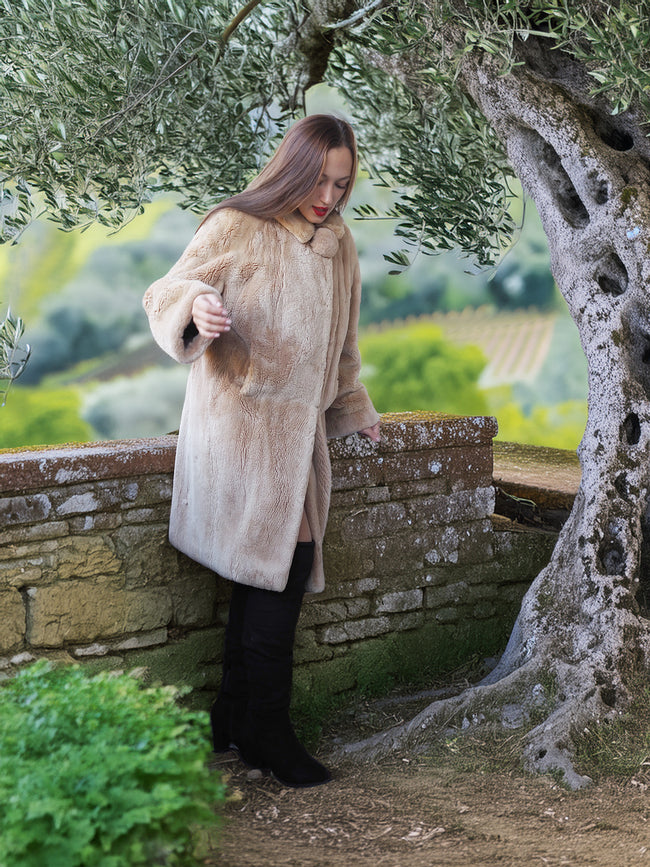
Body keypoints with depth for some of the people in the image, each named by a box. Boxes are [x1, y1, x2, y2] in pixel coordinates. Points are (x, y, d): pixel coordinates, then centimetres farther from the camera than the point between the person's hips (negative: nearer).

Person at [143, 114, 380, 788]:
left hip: (298, 429, 6)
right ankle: (265, 732, -4)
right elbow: (169, 291, -9)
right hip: (241, 422, -6)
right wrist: (195, 307, -31)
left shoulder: (338, 244, 15)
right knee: (279, 565, -13)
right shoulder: (237, 229, -5)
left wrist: (352, 410, 29)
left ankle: (234, 722, 10)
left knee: (265, 576, 1)